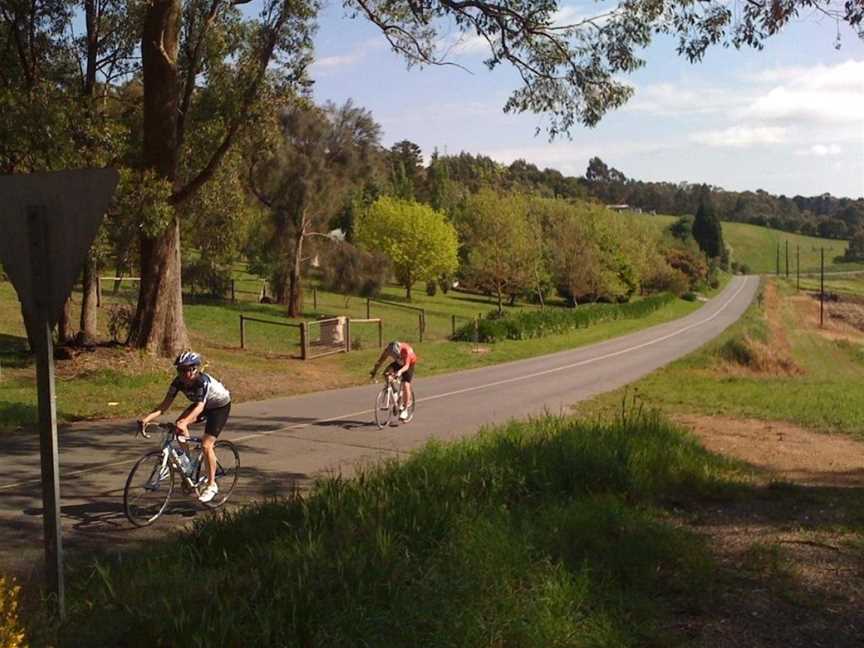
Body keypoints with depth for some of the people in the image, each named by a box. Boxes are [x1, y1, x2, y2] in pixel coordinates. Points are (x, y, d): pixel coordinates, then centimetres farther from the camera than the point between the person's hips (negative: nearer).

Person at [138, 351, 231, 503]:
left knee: (206, 445, -16)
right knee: (178, 426, -19)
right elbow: (165, 404, -24)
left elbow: (200, 406, -48)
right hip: (203, 404, 6)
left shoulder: (203, 381, -36)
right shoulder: (178, 382, -19)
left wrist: (184, 422, -64)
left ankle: (212, 485, -3)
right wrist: (148, 418, -40)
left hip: (220, 405, -6)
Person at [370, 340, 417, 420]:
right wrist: (374, 370, -38)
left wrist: (400, 371, -63)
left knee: (406, 385, -19)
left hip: (409, 364, -5)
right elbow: (380, 360, -24)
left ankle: (405, 410, -6)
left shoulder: (406, 350, -39)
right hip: (398, 363, 5)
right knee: (386, 372, -22)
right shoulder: (388, 349, -27)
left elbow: (406, 365, -44)